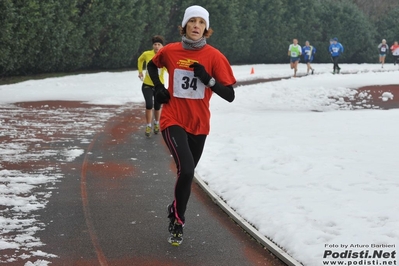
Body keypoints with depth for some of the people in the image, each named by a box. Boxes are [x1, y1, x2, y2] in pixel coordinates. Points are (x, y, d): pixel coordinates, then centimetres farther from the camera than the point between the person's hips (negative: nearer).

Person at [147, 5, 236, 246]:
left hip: (199, 124, 2)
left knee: (187, 173, 17)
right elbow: (152, 65, 18)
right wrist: (159, 87, 3)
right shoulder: (170, 51, -6)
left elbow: (230, 95, -13)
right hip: (173, 120, -2)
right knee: (186, 170, -21)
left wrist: (208, 79, -26)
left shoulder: (214, 56, -10)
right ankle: (178, 221, -1)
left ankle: (175, 212, 43)